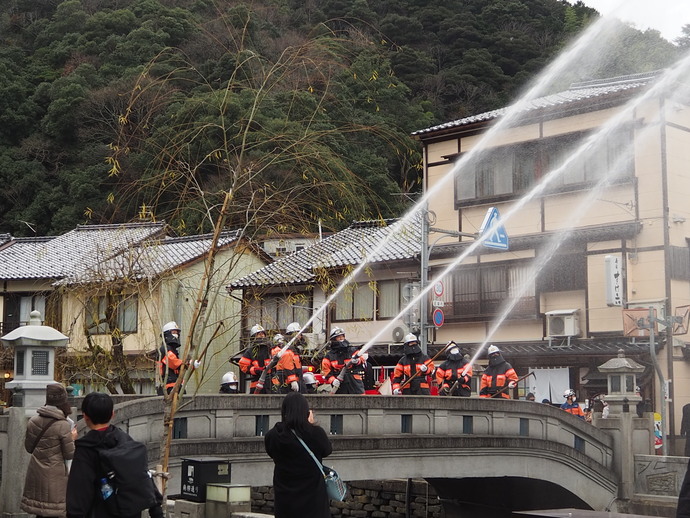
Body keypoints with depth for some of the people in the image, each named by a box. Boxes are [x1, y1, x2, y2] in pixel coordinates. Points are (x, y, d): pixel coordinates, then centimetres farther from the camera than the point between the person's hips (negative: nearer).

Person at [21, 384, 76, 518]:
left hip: (35, 472, 5)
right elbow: (69, 455, -10)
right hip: (54, 475, -5)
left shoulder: (33, 421, -2)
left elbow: (28, 447, 9)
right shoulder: (63, 426, -16)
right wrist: (72, 439, 5)